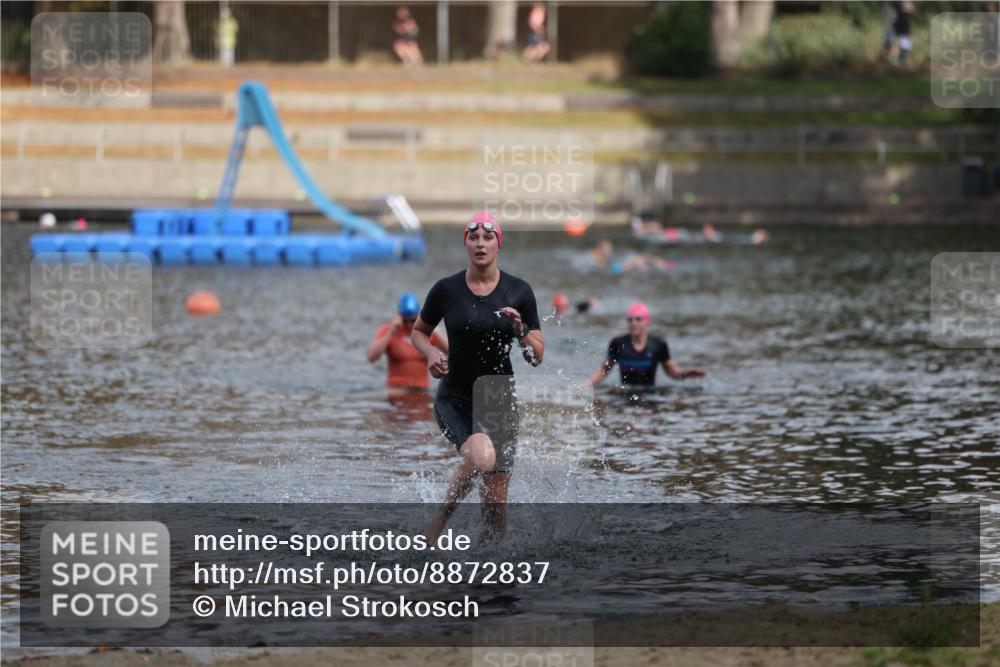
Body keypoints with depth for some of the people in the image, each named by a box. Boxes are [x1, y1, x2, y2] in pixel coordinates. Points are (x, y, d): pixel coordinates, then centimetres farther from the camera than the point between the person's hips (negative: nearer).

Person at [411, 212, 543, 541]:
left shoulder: (519, 292, -2)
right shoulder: (446, 289, -5)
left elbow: (537, 357, 1)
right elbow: (419, 331, 12)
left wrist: (520, 330, -18)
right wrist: (431, 353, -8)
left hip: (499, 401, 2)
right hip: (455, 400, -2)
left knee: (496, 500, 0)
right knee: (481, 455, -32)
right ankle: (440, 519, -9)